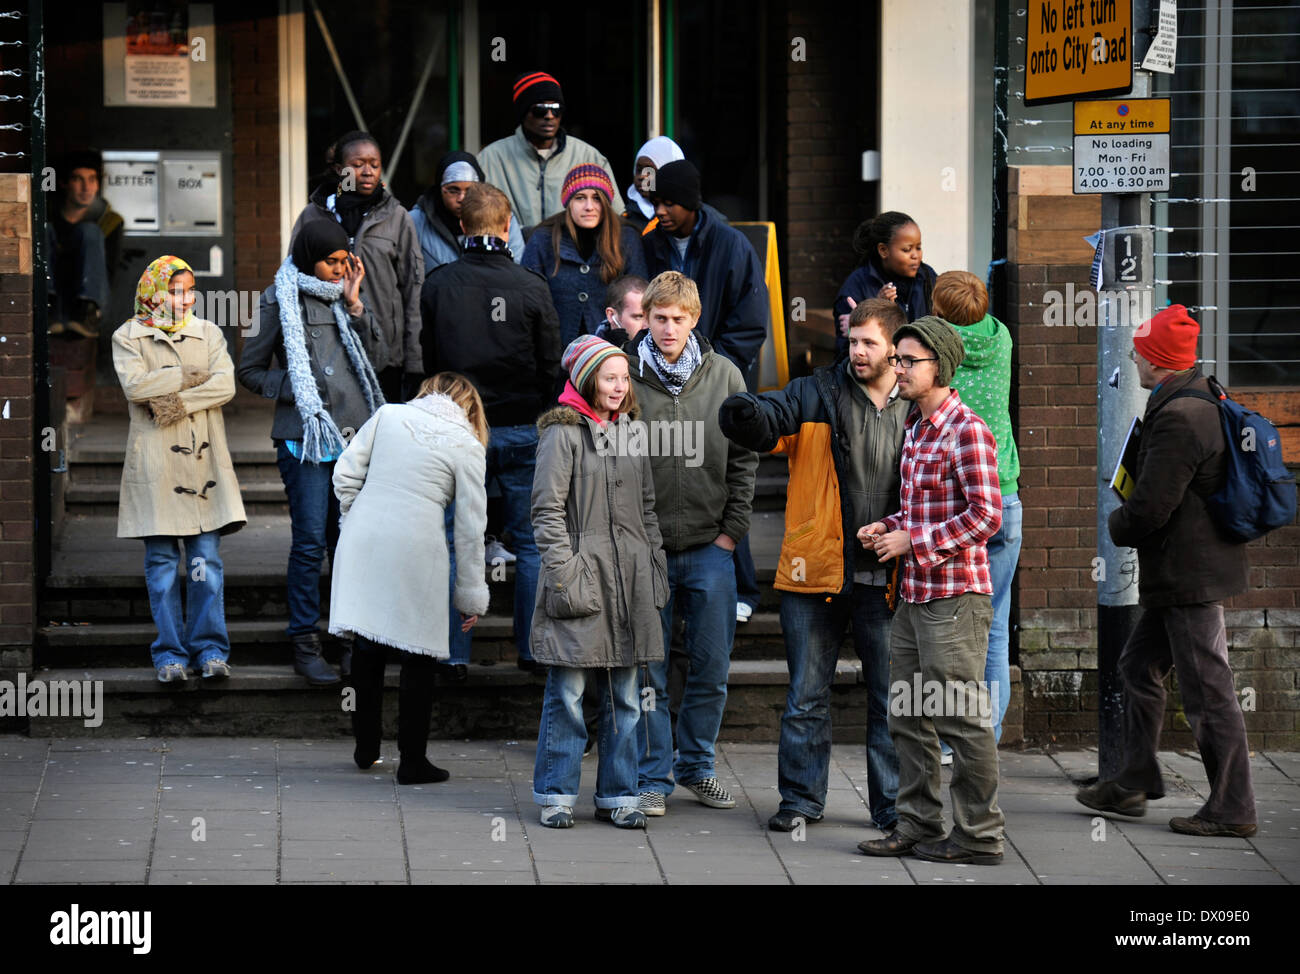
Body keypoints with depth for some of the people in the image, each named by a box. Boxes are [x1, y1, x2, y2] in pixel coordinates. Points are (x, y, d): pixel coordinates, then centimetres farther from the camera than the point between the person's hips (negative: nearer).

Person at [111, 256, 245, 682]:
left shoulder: (208, 334, 12)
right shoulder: (128, 338, 5)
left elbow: (225, 385, -3)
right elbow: (135, 385, -12)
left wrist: (179, 401, -14)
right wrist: (187, 376, -8)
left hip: (203, 459, 2)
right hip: (155, 464, -2)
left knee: (206, 558, -1)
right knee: (162, 560, 0)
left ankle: (210, 647, 5)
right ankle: (171, 653, 5)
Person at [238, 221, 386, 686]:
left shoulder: (341, 298, 14)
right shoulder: (280, 302, 0)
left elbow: (369, 358, 9)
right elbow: (250, 370, 4)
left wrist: (354, 304, 0)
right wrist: (293, 388, -10)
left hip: (353, 433, 5)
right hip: (305, 436, -5)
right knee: (310, 540, -8)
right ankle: (305, 646, -2)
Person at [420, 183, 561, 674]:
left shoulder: (437, 285, -5)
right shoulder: (531, 287, -8)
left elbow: (425, 360, 2)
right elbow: (551, 366, -2)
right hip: (521, 430, -1)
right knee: (531, 544, 8)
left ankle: (452, 650, 7)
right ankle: (532, 648, 8)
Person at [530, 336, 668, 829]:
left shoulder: (630, 432, 14)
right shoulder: (563, 433, -5)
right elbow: (548, 510, -7)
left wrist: (656, 569, 13)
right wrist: (563, 571, -14)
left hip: (629, 582, 6)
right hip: (581, 577, -6)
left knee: (623, 697, 8)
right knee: (567, 692, -1)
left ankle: (617, 794, 15)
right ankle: (557, 794, 7)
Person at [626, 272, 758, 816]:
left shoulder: (724, 376, 4)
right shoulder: (625, 376, -3)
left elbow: (743, 459, 8)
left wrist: (731, 530, 1)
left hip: (710, 547, 2)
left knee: (712, 667, 6)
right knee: (649, 670, 2)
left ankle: (696, 764, 21)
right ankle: (654, 776, 10)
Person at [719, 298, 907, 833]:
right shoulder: (818, 394, 1)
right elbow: (772, 420, -16)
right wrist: (746, 414, -39)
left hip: (884, 581, 1)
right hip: (815, 571, -1)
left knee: (890, 699, 6)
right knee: (807, 695, 7)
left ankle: (893, 804, 15)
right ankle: (802, 798, 17)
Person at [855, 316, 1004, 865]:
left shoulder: (967, 430, -13)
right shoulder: (915, 427, 15)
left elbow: (986, 515, -19)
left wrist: (913, 542, -16)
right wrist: (888, 528, 7)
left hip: (954, 598, -9)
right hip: (914, 595, 9)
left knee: (962, 719, -5)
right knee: (908, 717, 12)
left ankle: (978, 836, 1)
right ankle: (917, 826, 19)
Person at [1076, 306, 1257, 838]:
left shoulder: (1178, 418, -22)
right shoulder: (1201, 403, 10)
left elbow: (1150, 507, -24)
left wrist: (1118, 526, -3)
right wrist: (1130, 523, 15)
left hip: (1190, 574, -11)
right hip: (1182, 574, 11)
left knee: (1207, 690, -4)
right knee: (1140, 665, 20)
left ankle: (1232, 809, 1)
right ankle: (1133, 783, 28)